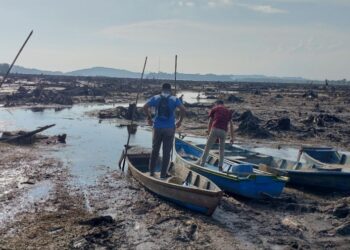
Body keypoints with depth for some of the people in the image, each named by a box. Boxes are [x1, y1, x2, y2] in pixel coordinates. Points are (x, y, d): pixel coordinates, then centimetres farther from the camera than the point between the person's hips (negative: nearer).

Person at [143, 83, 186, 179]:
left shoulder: (155, 98, 4)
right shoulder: (174, 99, 0)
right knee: (166, 152, 6)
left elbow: (145, 107, -7)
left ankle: (151, 172, 21)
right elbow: (183, 109, -14)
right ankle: (163, 174, 10)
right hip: (169, 128, -2)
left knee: (155, 150, 15)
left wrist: (149, 118, 4)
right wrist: (180, 121, -2)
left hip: (157, 127, 2)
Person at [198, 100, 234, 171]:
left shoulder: (214, 109, 17)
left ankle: (202, 163, 7)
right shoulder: (228, 111, 24)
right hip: (224, 132, 3)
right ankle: (220, 166, 13)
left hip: (215, 129, -3)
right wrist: (232, 137, 17)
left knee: (207, 147, 7)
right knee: (222, 149, 18)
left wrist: (209, 133, 24)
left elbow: (210, 123, 16)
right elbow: (231, 125, 17)